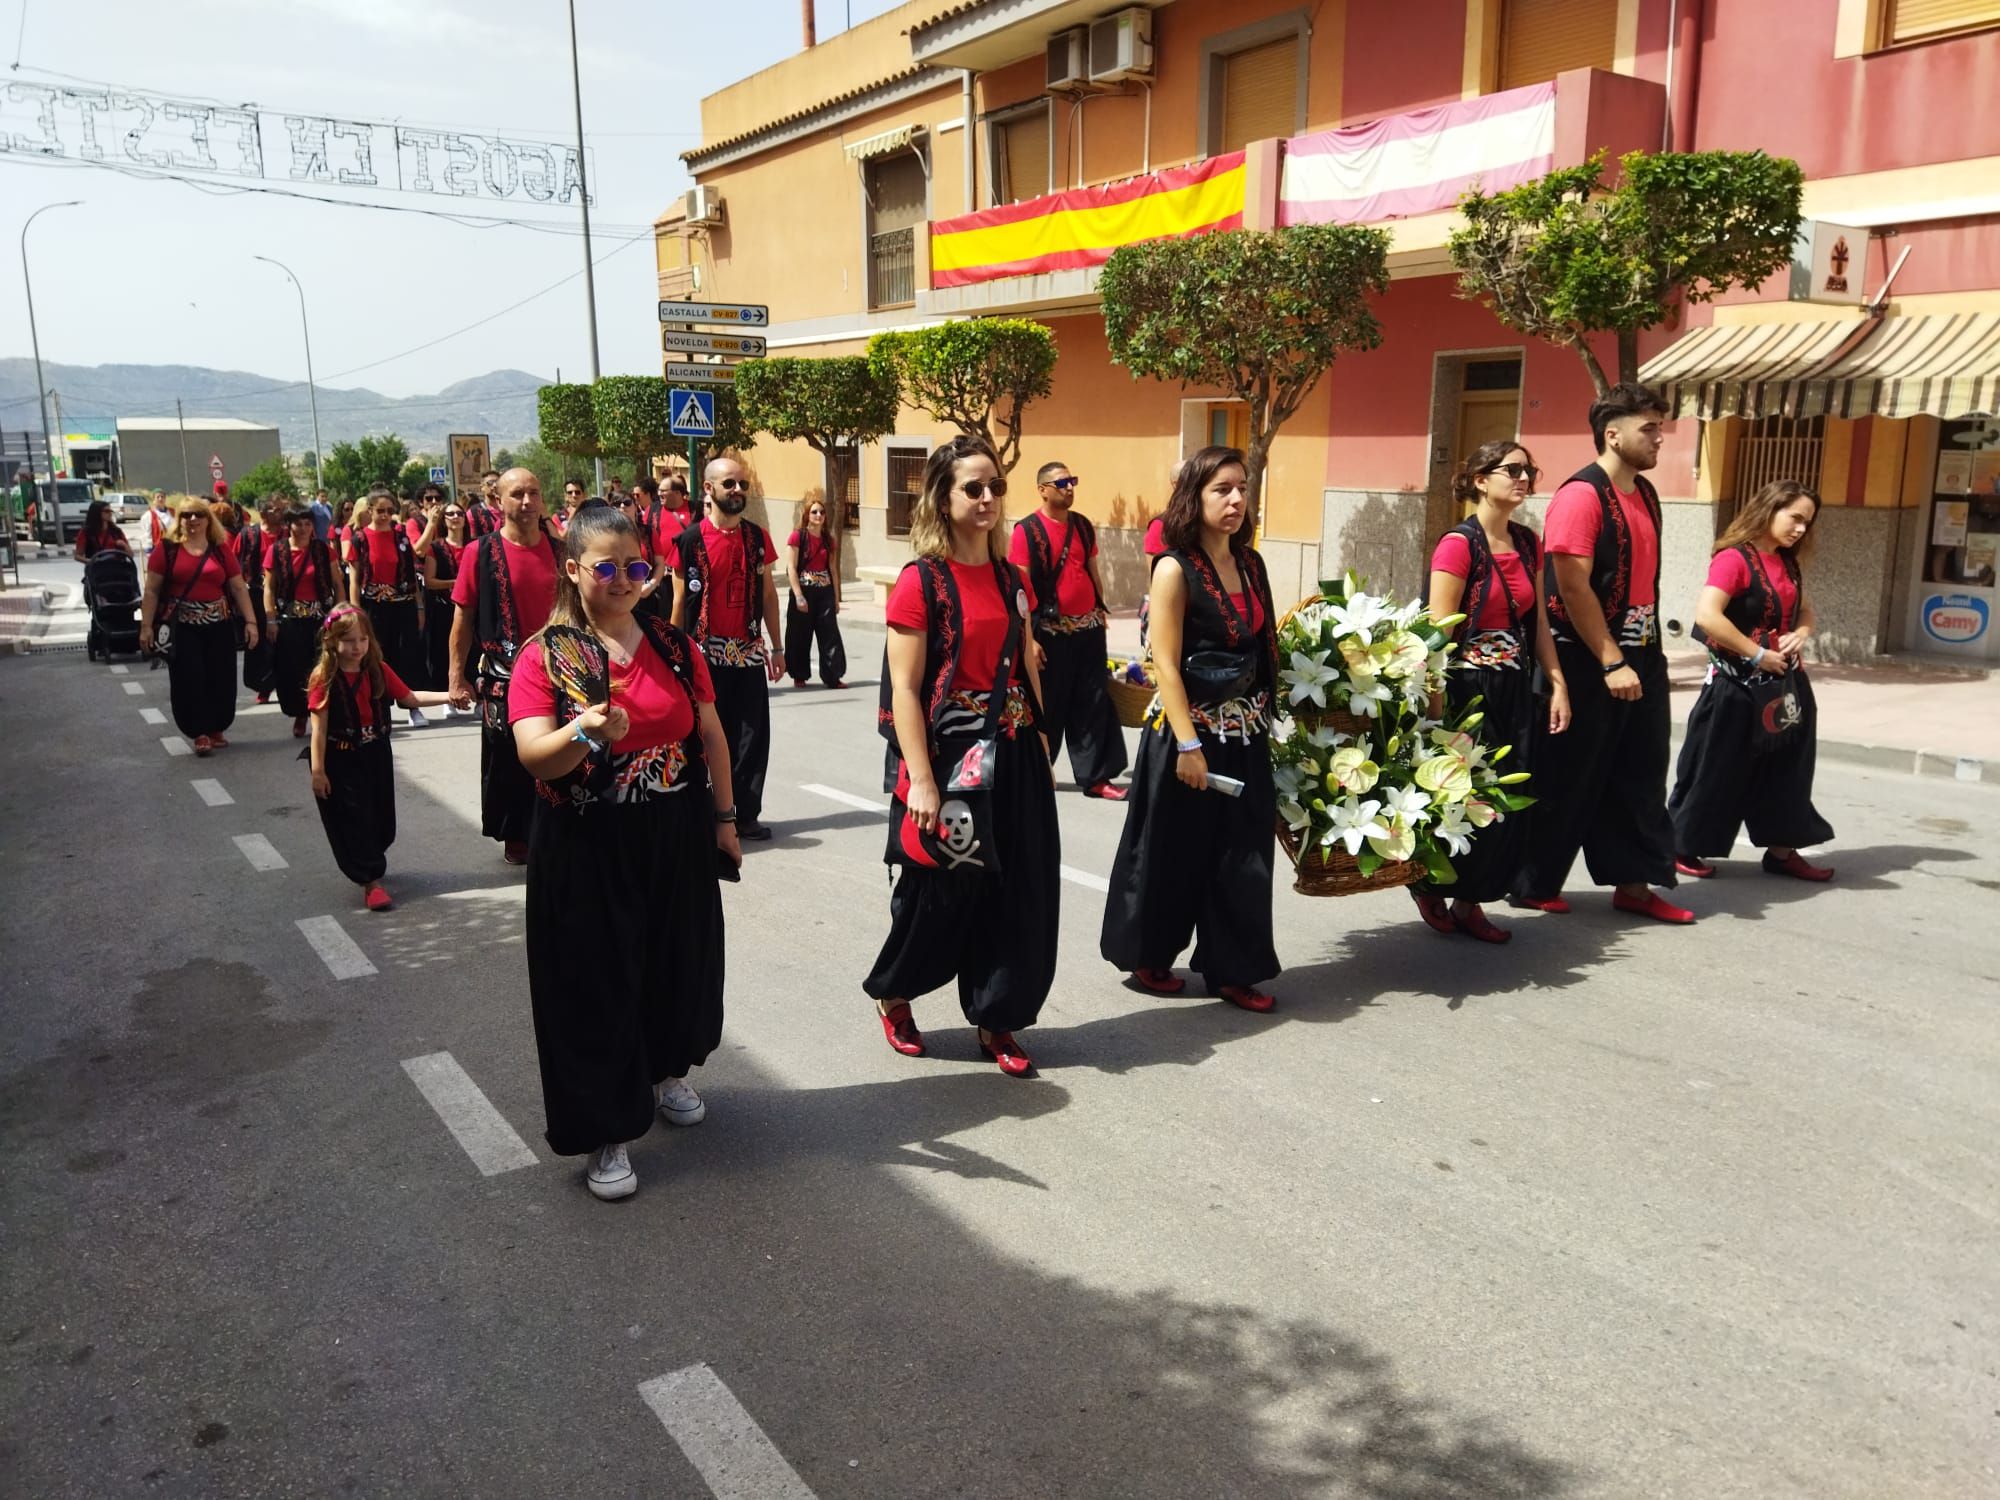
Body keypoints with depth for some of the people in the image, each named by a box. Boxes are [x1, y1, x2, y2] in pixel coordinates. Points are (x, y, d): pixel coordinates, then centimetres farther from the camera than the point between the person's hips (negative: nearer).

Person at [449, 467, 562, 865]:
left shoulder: (558, 550, 3)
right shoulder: (480, 553, -7)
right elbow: (463, 617, -5)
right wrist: (456, 677, -8)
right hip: (504, 676, -3)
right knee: (507, 760, 8)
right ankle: (514, 835, 23)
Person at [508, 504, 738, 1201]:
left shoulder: (673, 645, 4)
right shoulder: (544, 657, -7)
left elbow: (711, 734, 11)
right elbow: (534, 755, -19)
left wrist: (724, 816, 10)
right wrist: (588, 732, -38)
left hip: (677, 838, 4)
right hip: (587, 849, -4)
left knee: (677, 961, 16)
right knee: (596, 980, 2)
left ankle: (667, 1073, 43)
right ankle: (606, 1131, 16)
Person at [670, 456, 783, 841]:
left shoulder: (757, 537, 6)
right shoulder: (690, 541, -4)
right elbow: (679, 603, -1)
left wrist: (777, 647, 11)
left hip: (749, 654, 3)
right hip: (705, 655, -3)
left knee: (753, 737, 4)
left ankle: (746, 813, 16)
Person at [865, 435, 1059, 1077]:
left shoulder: (1011, 579, 10)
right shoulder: (920, 581, -10)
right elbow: (904, 690, -13)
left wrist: (1041, 752, 11)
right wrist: (921, 782, -19)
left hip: (1014, 753, 6)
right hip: (951, 753, -6)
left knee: (1016, 892, 9)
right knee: (940, 891, 7)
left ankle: (994, 1019, 25)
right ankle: (892, 993, 33)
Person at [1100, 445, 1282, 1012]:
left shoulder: (1251, 564, 8)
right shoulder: (1174, 569, -13)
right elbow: (1166, 664, -17)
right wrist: (1188, 745, -20)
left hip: (1245, 733, 6)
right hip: (1188, 729, -6)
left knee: (1242, 853, 9)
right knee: (1172, 851, 7)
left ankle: (1231, 968, 21)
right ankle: (1148, 956, 26)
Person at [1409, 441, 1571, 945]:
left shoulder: (1528, 544, 10)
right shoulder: (1459, 544, -12)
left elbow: (1539, 623, 14)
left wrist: (1558, 684, 6)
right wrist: (1439, 702, -17)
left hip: (1515, 692, 7)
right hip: (1468, 690, -7)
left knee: (1511, 805, 7)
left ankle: (1469, 902, 21)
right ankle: (1430, 884, 24)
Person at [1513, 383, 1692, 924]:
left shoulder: (1645, 493, 12)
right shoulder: (1581, 494, -14)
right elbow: (1573, 587, -20)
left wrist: (1646, 651, 16)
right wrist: (1611, 663, -21)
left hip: (1641, 657, 8)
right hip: (1588, 662, -8)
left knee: (1640, 776, 11)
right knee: (1567, 779, 1)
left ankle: (1634, 884, 21)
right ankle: (1534, 886, 15)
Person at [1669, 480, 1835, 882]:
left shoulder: (1788, 563, 11)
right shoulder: (1734, 558, -15)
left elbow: (1804, 611, 23)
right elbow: (1706, 616, -27)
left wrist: (1801, 634, -1)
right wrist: (1757, 654, -20)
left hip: (1784, 681, 8)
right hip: (1736, 684, -8)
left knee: (1783, 767, 12)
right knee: (1717, 770, 0)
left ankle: (1781, 850, 22)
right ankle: (1682, 847, 12)